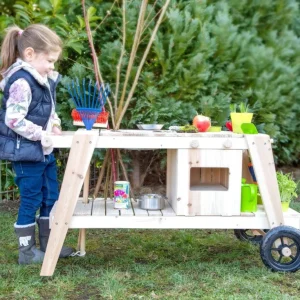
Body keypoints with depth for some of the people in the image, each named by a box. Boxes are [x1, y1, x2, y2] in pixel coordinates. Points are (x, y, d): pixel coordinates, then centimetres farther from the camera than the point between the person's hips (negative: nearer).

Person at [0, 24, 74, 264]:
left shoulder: (42, 78, 8)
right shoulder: (22, 82, -22)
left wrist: (54, 124, 4)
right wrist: (43, 134, -21)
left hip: (44, 150, 10)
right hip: (26, 152, -10)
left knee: (51, 197, 16)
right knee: (31, 200, 1)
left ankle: (48, 244, 29)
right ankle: (27, 251, 15)